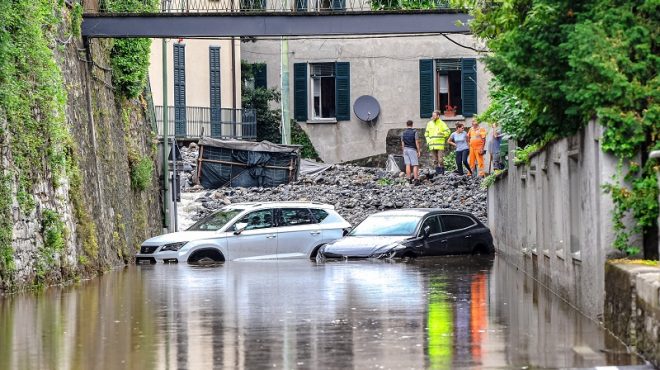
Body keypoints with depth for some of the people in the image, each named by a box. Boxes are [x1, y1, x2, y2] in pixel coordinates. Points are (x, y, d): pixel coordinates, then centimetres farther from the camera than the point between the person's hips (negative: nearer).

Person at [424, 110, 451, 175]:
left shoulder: (442, 123, 0)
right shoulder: (429, 123, 13)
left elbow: (448, 131, -2)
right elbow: (426, 133, 19)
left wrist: (441, 134, -17)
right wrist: (428, 140, 4)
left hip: (440, 145, -4)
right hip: (432, 145, 4)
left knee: (440, 159, -10)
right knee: (435, 160, 6)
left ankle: (442, 172, -3)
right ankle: (437, 172, 12)